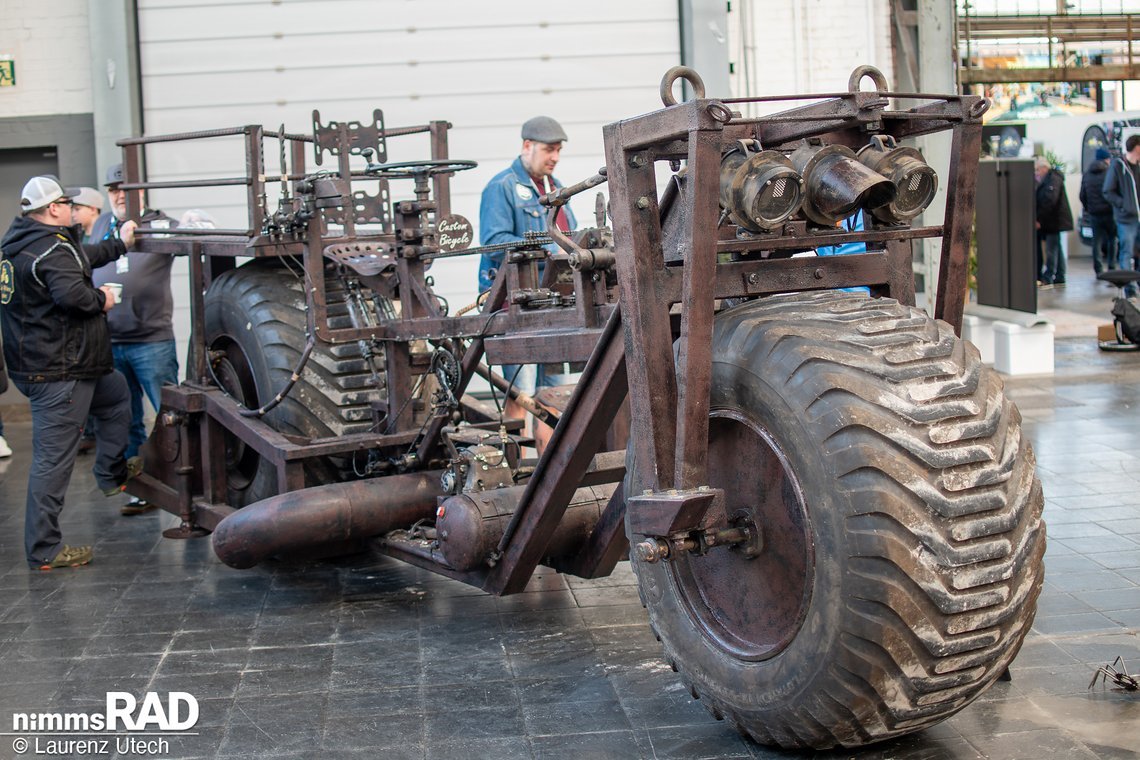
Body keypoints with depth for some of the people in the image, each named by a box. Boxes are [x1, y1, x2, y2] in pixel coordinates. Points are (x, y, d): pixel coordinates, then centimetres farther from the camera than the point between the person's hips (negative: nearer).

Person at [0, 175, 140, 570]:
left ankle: (112, 474, 38)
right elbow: (70, 292, -34)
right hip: (56, 372, -11)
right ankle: (44, 549, 0)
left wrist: (119, 244, 36)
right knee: (53, 459, -6)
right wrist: (102, 299, -13)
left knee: (116, 393, 31)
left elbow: (79, 259, 28)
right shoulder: (52, 249, -18)